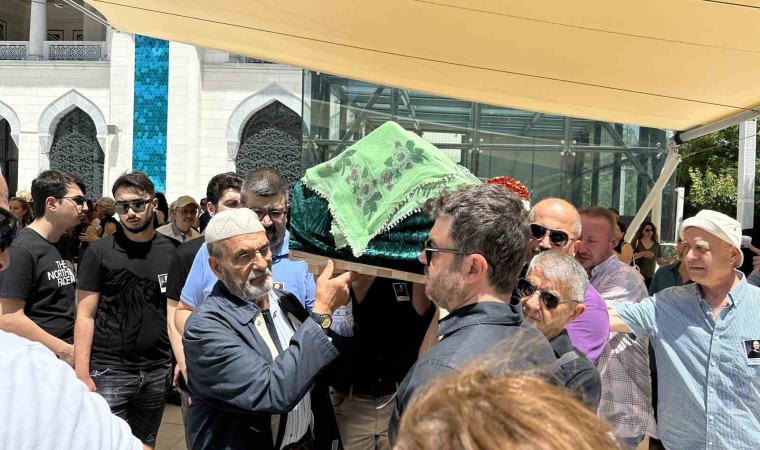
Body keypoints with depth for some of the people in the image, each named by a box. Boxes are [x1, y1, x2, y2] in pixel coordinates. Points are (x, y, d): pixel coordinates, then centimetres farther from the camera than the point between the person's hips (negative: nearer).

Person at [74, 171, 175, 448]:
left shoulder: (172, 252, 4)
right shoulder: (99, 252, -3)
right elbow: (85, 315, -4)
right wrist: (82, 374, -11)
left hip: (157, 371, 3)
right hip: (109, 371, -2)